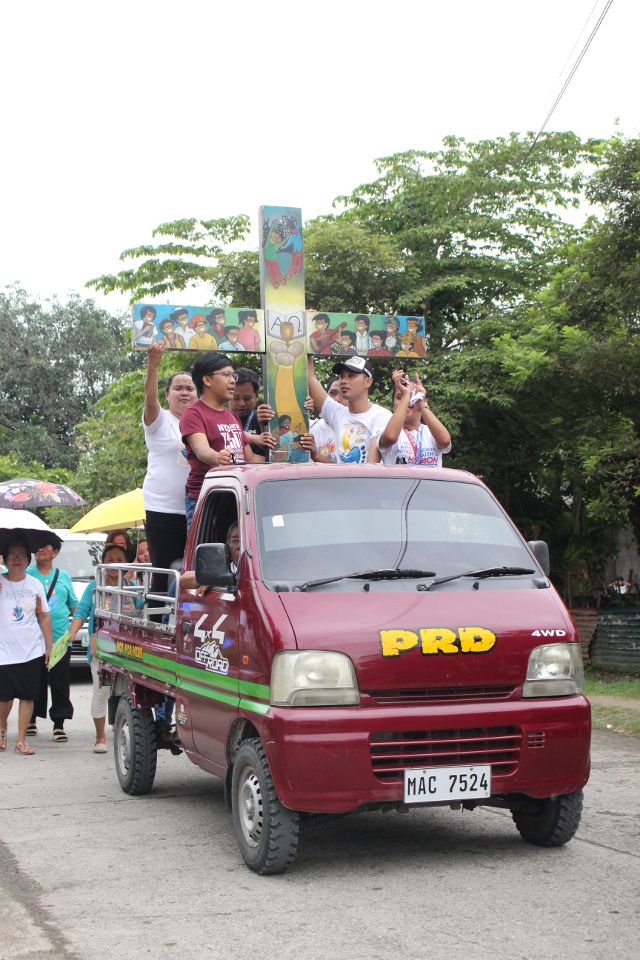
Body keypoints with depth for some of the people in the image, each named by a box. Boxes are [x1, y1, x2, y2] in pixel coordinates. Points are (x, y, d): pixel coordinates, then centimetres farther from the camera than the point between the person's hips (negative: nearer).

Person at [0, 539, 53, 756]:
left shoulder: (35, 584, 6)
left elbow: (44, 616, 11)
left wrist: (49, 645, 8)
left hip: (31, 650, 2)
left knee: (28, 696, 1)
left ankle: (21, 740, 9)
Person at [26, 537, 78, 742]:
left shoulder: (63, 576, 12)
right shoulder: (27, 573, 5)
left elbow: (74, 605, 17)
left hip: (60, 638, 1)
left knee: (61, 683, -1)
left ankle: (59, 724, 4)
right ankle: (31, 720, 23)